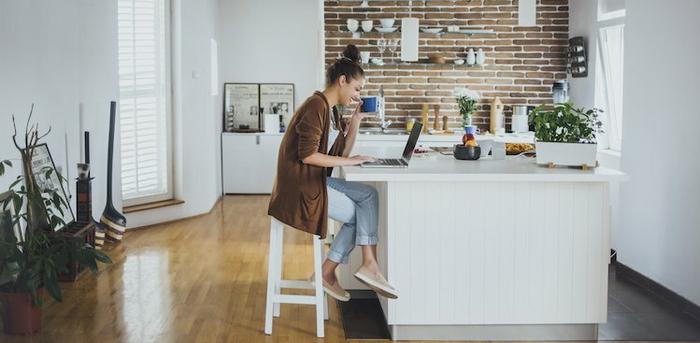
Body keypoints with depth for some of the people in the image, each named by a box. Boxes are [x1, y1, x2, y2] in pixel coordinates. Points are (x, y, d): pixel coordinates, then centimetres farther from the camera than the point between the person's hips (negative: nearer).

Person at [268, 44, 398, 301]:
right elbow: (307, 155, -23)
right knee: (362, 215, -5)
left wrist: (356, 120, 8)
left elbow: (342, 153, 15)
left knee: (368, 196, -3)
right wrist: (349, 162, -17)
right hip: (301, 185, -9)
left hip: (318, 180, 9)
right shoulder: (316, 106, -16)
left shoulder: (332, 110, 14)